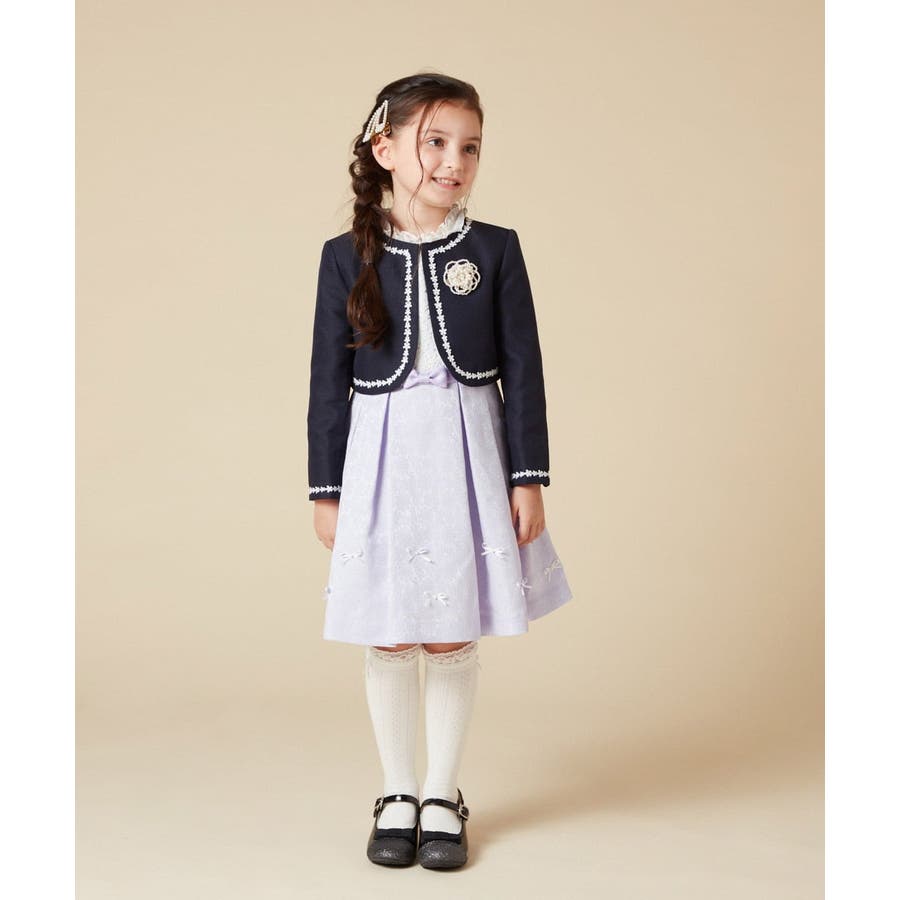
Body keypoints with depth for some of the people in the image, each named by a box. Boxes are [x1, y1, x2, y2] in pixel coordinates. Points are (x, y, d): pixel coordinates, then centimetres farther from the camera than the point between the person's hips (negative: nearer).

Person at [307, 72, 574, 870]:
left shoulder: (495, 250, 0)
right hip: (379, 459, 0)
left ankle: (444, 797, 24)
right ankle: (398, 795, 26)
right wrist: (326, 489, 1)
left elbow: (523, 372, 0)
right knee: (389, 639, 8)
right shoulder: (347, 257, -1)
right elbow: (330, 380, 2)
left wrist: (528, 478, -3)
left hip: (467, 456, 0)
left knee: (452, 636, 7)